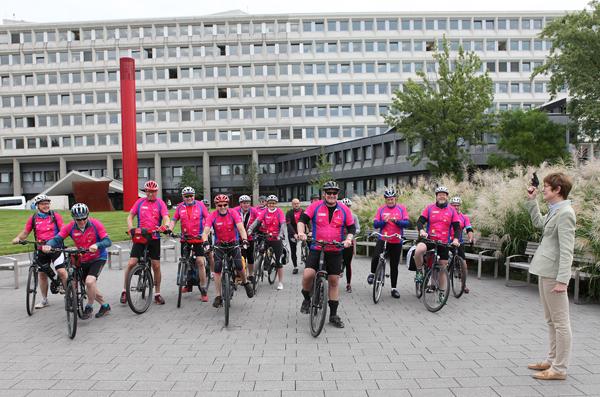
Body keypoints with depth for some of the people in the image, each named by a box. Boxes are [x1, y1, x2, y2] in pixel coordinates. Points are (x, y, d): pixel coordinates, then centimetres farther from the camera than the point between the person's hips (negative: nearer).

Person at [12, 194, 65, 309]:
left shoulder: (55, 216, -1)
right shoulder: (33, 218, 5)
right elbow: (25, 232, 8)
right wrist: (18, 238, -11)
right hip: (41, 249, 3)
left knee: (61, 272, -14)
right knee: (42, 274, 10)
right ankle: (44, 299, 24)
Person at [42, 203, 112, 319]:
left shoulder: (95, 224, -20)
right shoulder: (70, 227, -12)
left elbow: (107, 241, -25)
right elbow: (57, 239, -16)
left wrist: (97, 245, -46)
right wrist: (48, 245, -38)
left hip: (98, 258, -5)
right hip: (83, 260, 5)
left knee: (90, 281, -24)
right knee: (90, 289, 11)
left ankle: (89, 307, 0)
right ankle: (105, 306, 32)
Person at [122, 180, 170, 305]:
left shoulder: (160, 203, 0)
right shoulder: (140, 202, 4)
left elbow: (166, 218, -11)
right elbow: (130, 216, 7)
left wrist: (165, 226, -34)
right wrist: (131, 229, -11)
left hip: (154, 238, 0)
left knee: (156, 266, 3)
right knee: (131, 263, -7)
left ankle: (157, 294, 16)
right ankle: (124, 291, 10)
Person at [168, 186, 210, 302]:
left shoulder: (200, 205, -1)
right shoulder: (180, 207, 5)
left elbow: (207, 219, -1)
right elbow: (174, 220, 6)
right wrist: (169, 230, -11)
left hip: (198, 238, -3)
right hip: (185, 239, 3)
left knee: (200, 262, -10)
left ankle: (203, 290, -3)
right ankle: (188, 285, 31)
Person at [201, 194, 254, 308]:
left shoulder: (233, 213, -16)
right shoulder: (212, 216, -16)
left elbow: (241, 228, -25)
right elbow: (205, 231, -25)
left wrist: (244, 240, -42)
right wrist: (206, 242, -44)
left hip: (234, 243, -1)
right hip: (219, 244, 1)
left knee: (239, 266, -16)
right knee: (217, 269, -8)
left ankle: (245, 282, 16)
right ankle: (218, 296, 1)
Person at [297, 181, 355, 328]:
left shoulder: (344, 209, 1)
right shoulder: (315, 206, -3)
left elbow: (352, 228, 7)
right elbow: (302, 220, -6)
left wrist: (348, 239, -12)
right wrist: (301, 232, -24)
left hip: (335, 251, 2)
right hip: (316, 249, -2)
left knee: (334, 282, 7)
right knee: (308, 275, -21)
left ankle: (333, 315, 20)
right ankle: (306, 299, 10)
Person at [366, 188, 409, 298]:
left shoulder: (401, 208, 2)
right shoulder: (381, 209, 4)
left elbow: (406, 223, -7)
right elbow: (375, 224, -1)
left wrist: (396, 220, -25)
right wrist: (384, 221, -20)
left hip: (396, 242, 1)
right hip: (382, 239, 0)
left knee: (394, 266, 7)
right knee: (376, 256, -25)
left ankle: (394, 288, 20)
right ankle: (372, 274, 3)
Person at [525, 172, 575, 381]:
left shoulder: (565, 213, -16)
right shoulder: (554, 211, 12)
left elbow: (566, 250, -21)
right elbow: (538, 222, 32)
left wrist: (562, 280, -24)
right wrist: (531, 200, 24)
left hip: (553, 275, -10)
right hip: (545, 272, 10)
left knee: (560, 321, -1)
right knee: (551, 320, 17)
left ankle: (559, 369, 7)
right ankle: (552, 360, 29)